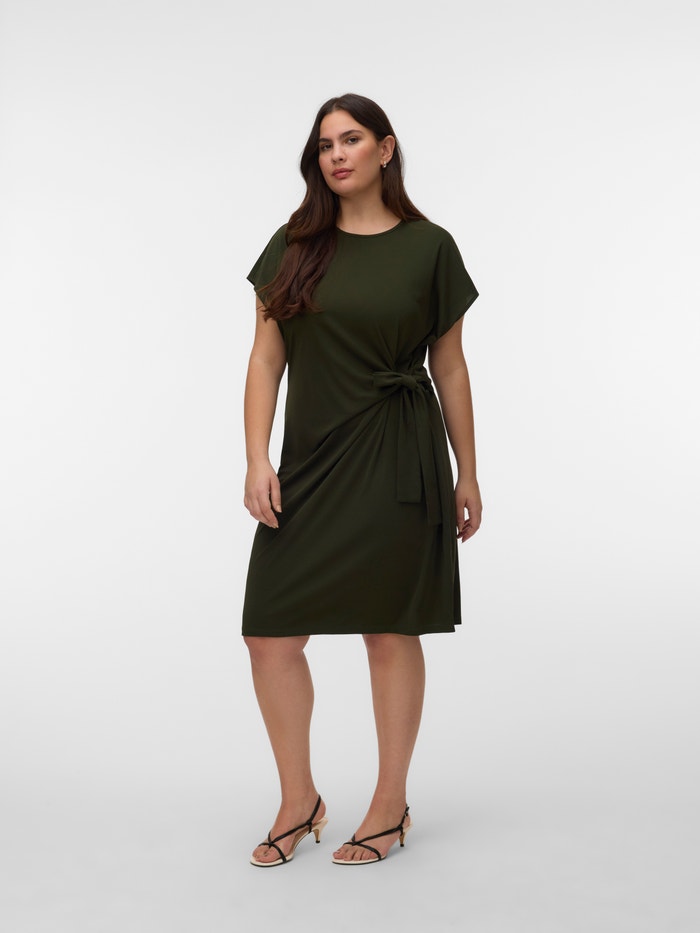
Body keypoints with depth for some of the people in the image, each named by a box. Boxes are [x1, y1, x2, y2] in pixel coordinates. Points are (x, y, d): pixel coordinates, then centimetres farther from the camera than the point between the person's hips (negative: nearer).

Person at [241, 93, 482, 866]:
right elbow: (266, 359, 5)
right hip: (310, 462, 3)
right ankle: (299, 802, 21)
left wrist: (467, 476, 6)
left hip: (397, 463, -3)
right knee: (270, 635, 1)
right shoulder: (294, 245, 7)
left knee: (390, 632, 5)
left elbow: (450, 368, 5)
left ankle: (390, 808, 22)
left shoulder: (428, 247, 1)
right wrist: (257, 460, -6)